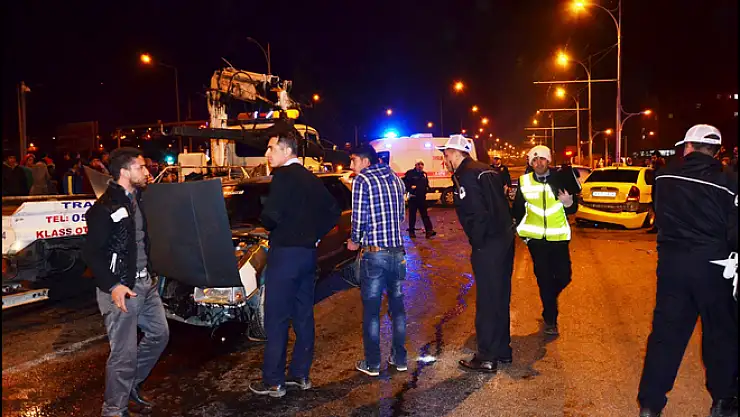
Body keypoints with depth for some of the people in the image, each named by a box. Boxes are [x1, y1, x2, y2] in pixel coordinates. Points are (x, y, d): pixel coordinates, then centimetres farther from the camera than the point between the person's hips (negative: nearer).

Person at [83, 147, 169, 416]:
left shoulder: (138, 199, 10)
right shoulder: (105, 208, -15)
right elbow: (91, 253, -16)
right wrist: (113, 286, -21)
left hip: (145, 282, 9)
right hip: (121, 288, -9)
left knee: (159, 334, 18)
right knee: (125, 353, -2)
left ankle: (132, 385, 35)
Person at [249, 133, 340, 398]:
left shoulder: (283, 176, -12)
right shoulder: (311, 179, 14)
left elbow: (272, 215, -22)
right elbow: (333, 211, 18)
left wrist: (267, 224, -1)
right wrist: (314, 235, 13)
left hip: (285, 253, -8)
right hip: (308, 254, 8)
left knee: (276, 319, 0)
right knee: (303, 316, 13)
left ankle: (273, 382, 7)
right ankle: (301, 374, 23)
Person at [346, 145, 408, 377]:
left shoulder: (362, 181, -9)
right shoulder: (395, 178, 11)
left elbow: (359, 218, -13)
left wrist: (354, 241, 4)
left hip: (374, 253, -6)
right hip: (397, 251, 6)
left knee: (371, 309, 4)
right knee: (397, 305, 16)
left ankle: (372, 364, 12)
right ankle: (400, 358, 25)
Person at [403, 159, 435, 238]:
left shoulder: (424, 174, 15)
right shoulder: (410, 173, -4)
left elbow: (426, 184, 27)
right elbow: (404, 182, -7)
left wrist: (427, 188, 7)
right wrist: (410, 187, -20)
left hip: (422, 197, 4)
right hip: (413, 197, -4)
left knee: (425, 214, 2)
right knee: (412, 215, 4)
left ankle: (429, 230, -2)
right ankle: (411, 231, 14)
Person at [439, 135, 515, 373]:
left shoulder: (465, 175, -14)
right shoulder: (486, 170, 15)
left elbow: (476, 214, -22)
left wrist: (477, 244, -12)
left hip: (487, 246, -10)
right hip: (504, 240, 10)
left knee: (487, 301, 0)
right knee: (500, 298, 18)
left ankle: (487, 358, 10)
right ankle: (502, 349, 31)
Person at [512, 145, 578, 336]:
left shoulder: (560, 179, -2)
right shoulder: (524, 181, -1)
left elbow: (573, 209, 1)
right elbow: (517, 209, 7)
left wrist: (569, 203, -20)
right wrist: (521, 229, 3)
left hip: (558, 237, 1)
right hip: (535, 238, 0)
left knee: (564, 276, 4)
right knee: (544, 279, 5)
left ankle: (548, 298, 36)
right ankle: (550, 319, 19)